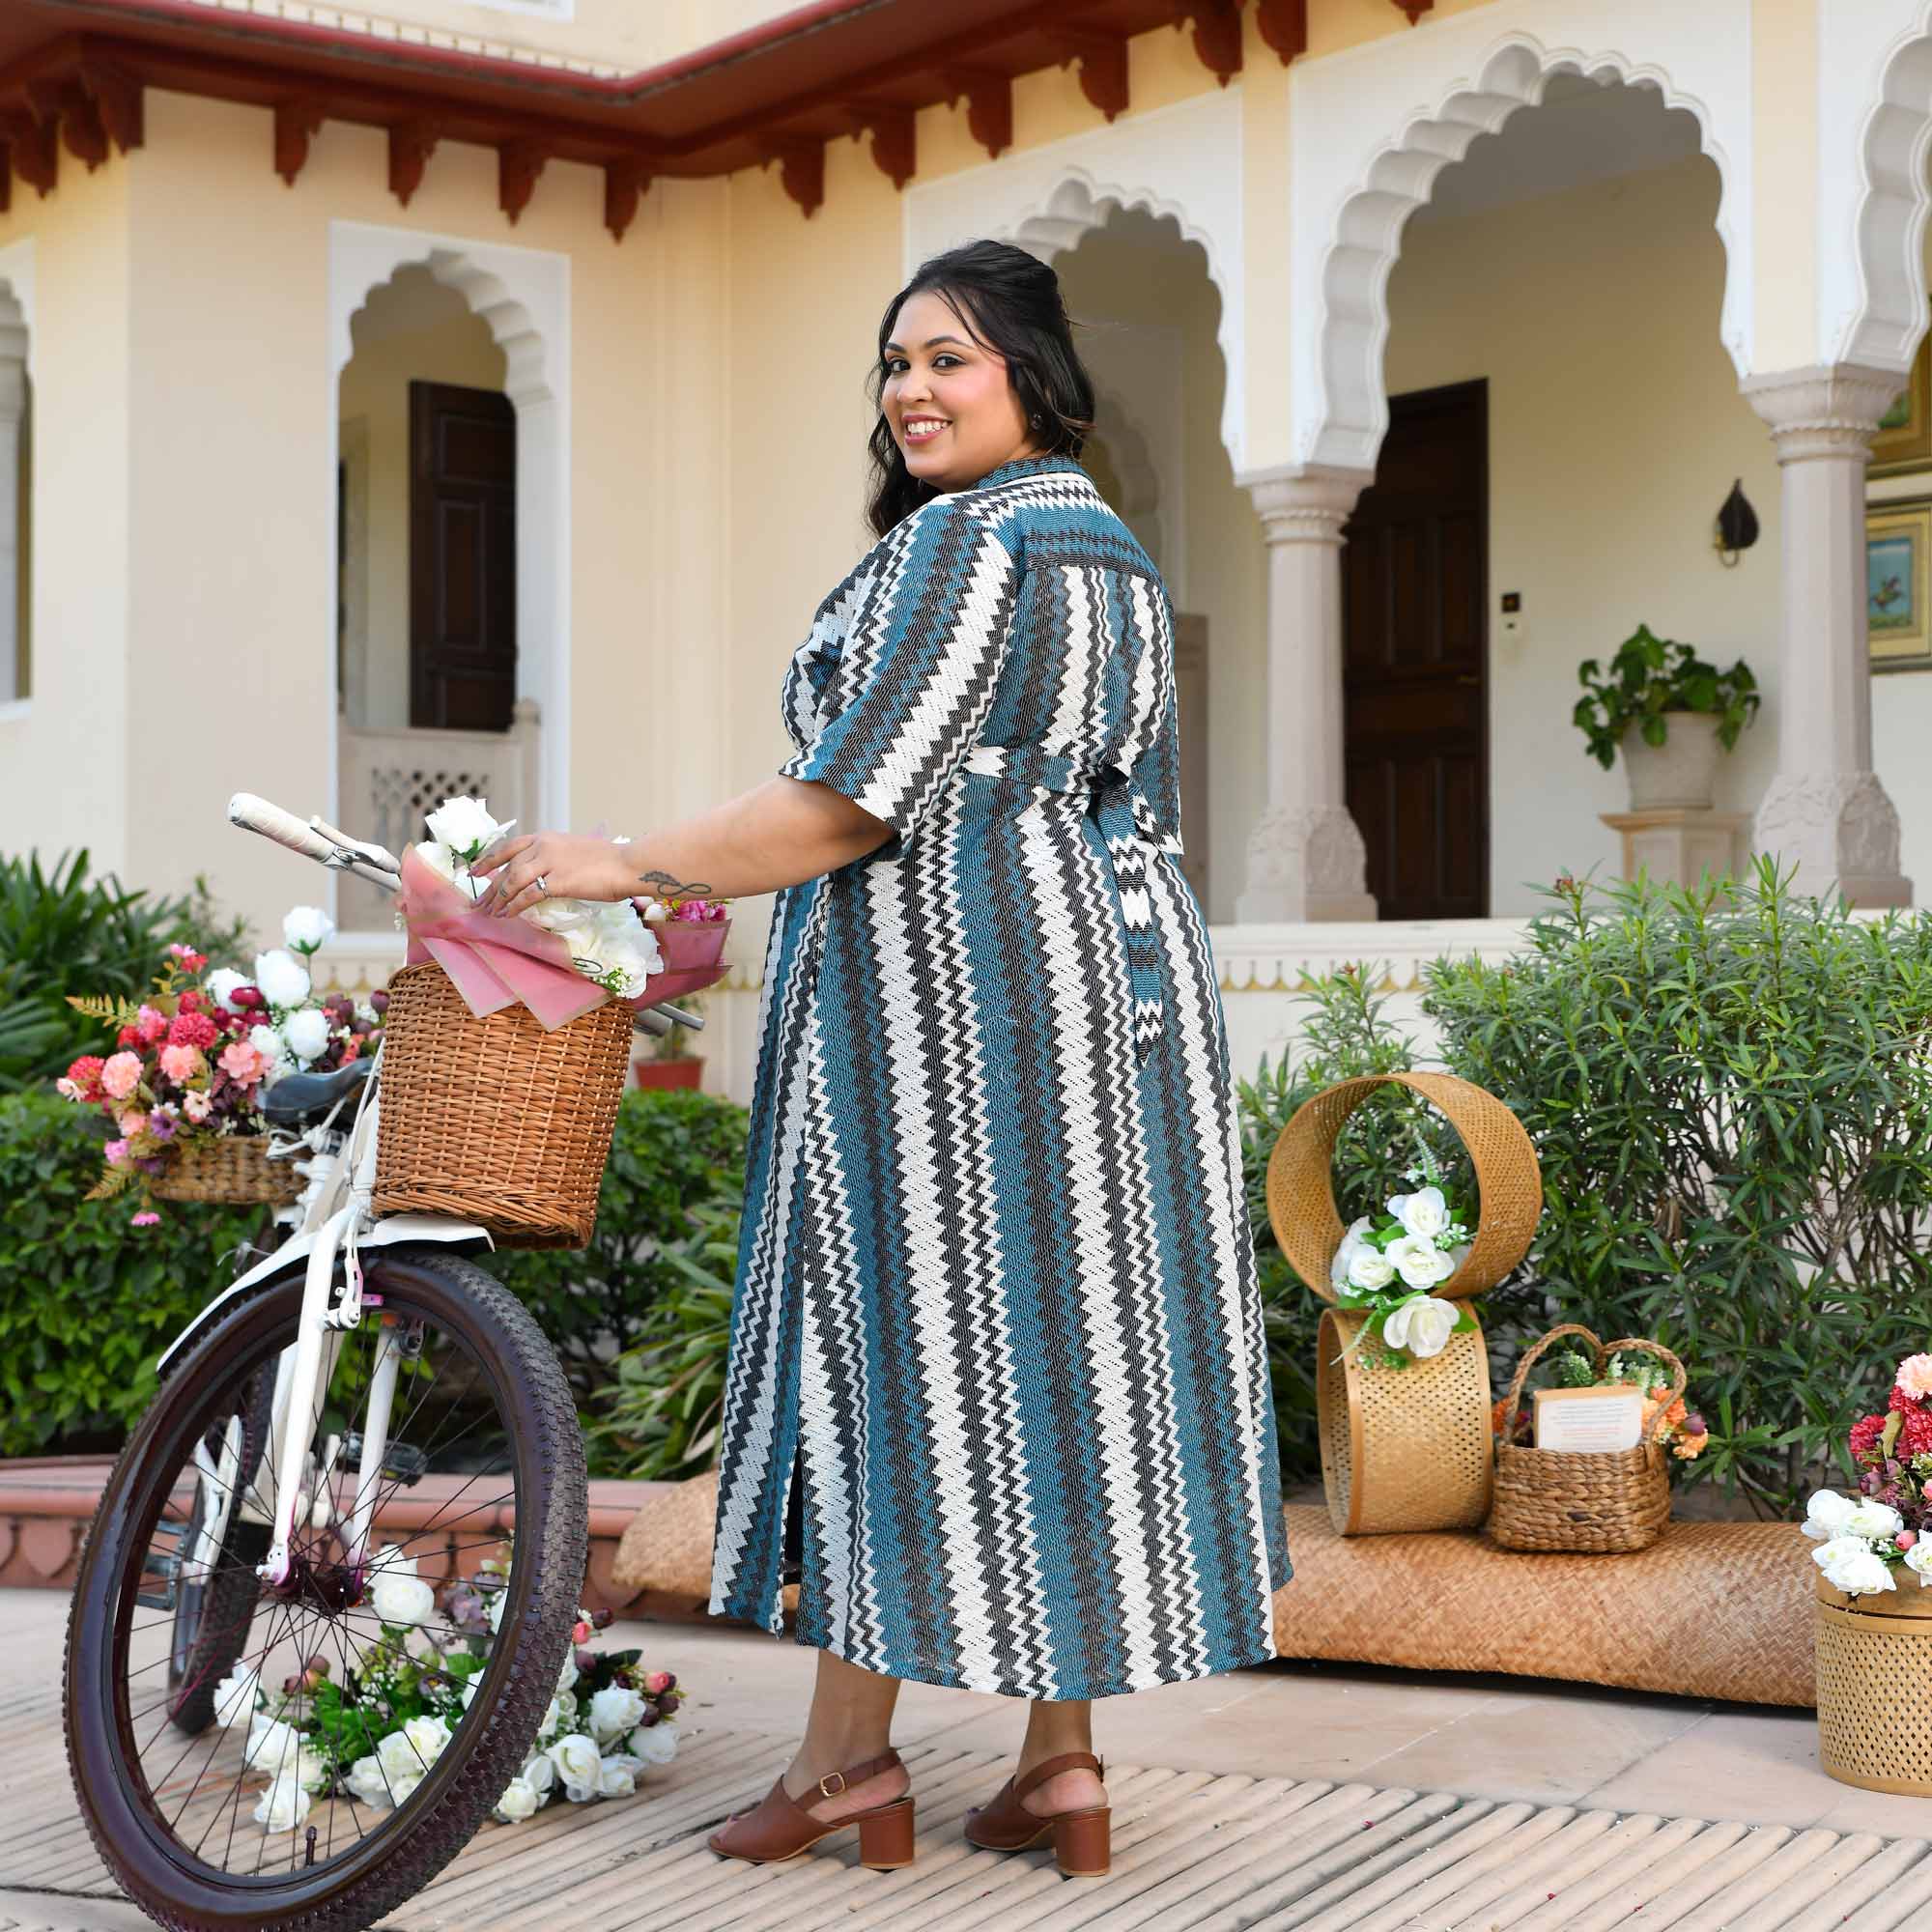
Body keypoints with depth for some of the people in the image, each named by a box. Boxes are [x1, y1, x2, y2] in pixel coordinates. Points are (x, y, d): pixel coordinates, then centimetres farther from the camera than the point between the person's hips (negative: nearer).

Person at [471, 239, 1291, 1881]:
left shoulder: (959, 544, -11)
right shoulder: (1119, 555, 18)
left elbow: (857, 802, -17)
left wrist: (633, 867, -12)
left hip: (937, 976, -9)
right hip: (1108, 970, 9)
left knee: (901, 1320, -3)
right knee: (1067, 1329, 7)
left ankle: (851, 1751, 3)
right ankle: (1064, 1761, 10)